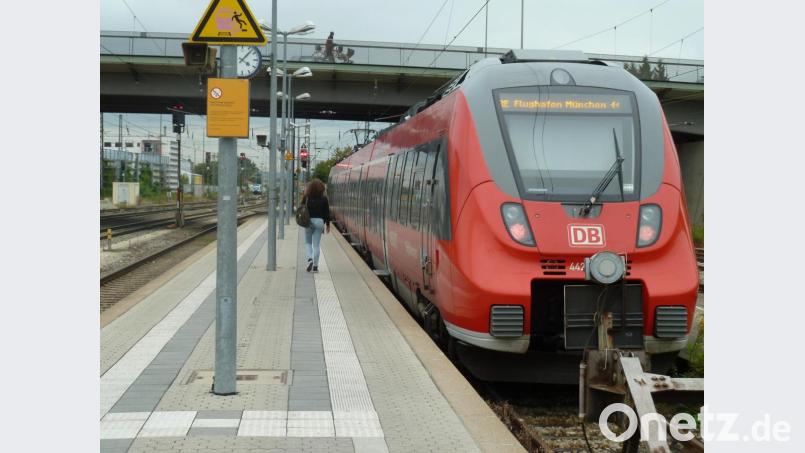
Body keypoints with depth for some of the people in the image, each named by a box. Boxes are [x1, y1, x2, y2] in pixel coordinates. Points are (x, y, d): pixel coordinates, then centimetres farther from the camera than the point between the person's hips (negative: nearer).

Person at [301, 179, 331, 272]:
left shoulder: (306, 197, -5)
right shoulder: (324, 198, -2)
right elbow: (327, 212, 2)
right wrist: (327, 225, 9)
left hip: (309, 221, -1)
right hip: (320, 221, 1)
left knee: (308, 242, 15)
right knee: (316, 244, 5)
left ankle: (310, 259, -8)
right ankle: (315, 266, 5)